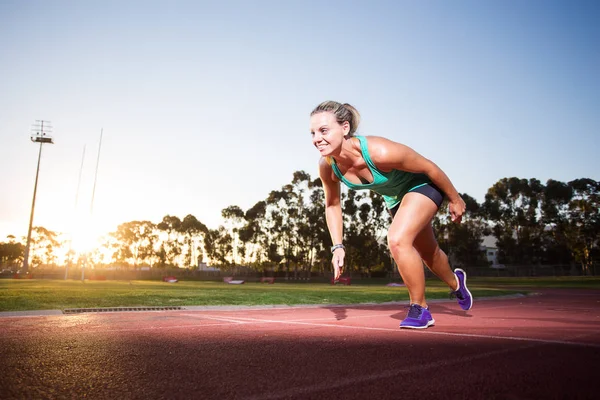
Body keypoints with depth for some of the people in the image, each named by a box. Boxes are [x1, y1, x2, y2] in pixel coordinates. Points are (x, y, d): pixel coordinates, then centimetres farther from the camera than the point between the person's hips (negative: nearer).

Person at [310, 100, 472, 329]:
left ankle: (420, 309, -5)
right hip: (394, 197, 6)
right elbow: (332, 205, -5)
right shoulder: (327, 166, -25)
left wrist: (455, 199, -12)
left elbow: (429, 168, -25)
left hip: (422, 185, -6)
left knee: (397, 240, -29)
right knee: (428, 253, 24)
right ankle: (455, 282, 58)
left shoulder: (380, 152, -41)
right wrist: (338, 246, -12)